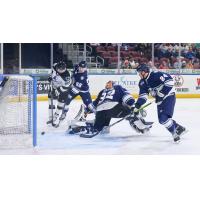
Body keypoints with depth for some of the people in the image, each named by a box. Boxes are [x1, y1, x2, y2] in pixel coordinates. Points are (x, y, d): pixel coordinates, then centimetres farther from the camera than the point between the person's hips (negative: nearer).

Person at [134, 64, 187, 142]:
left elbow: (169, 80, -27)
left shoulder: (156, 75, -21)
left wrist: (162, 93, -29)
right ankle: (179, 128, 23)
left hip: (169, 97, -9)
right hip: (160, 100, 9)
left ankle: (175, 134, -5)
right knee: (161, 120, 6)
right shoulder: (142, 82, 4)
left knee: (164, 117, -21)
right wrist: (137, 105, -10)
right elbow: (143, 94, 4)